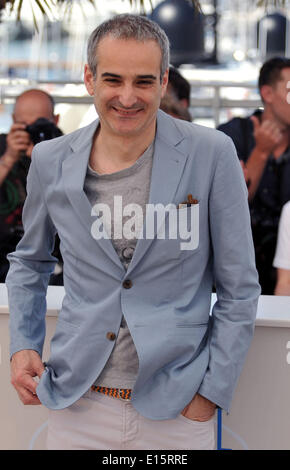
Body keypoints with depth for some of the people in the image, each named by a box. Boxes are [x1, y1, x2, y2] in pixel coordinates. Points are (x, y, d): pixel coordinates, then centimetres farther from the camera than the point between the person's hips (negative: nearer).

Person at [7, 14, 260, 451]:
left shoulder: (212, 155, -9)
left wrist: (211, 390, -6)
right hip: (77, 403, 2)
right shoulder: (51, 161, -1)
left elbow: (239, 288, -3)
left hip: (177, 413, -2)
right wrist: (23, 345, 5)